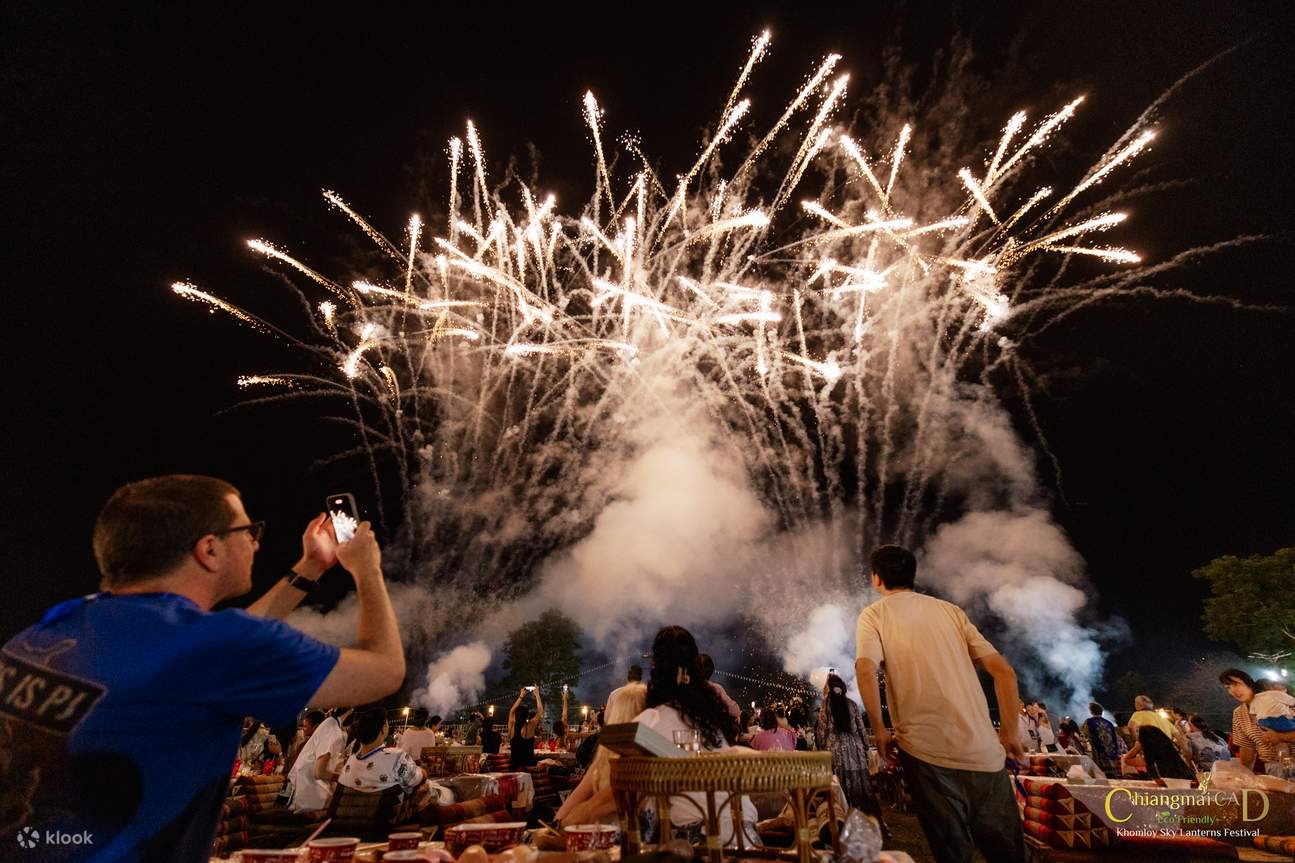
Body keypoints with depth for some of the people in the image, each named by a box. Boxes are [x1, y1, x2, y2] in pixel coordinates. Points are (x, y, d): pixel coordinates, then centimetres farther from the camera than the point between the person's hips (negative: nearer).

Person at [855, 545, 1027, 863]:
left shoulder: (873, 615, 3)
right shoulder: (951, 610, 14)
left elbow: (866, 670, -15)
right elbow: (1004, 671, 9)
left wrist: (880, 730, -3)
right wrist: (1010, 731, 17)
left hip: (927, 751, -4)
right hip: (984, 751, 4)